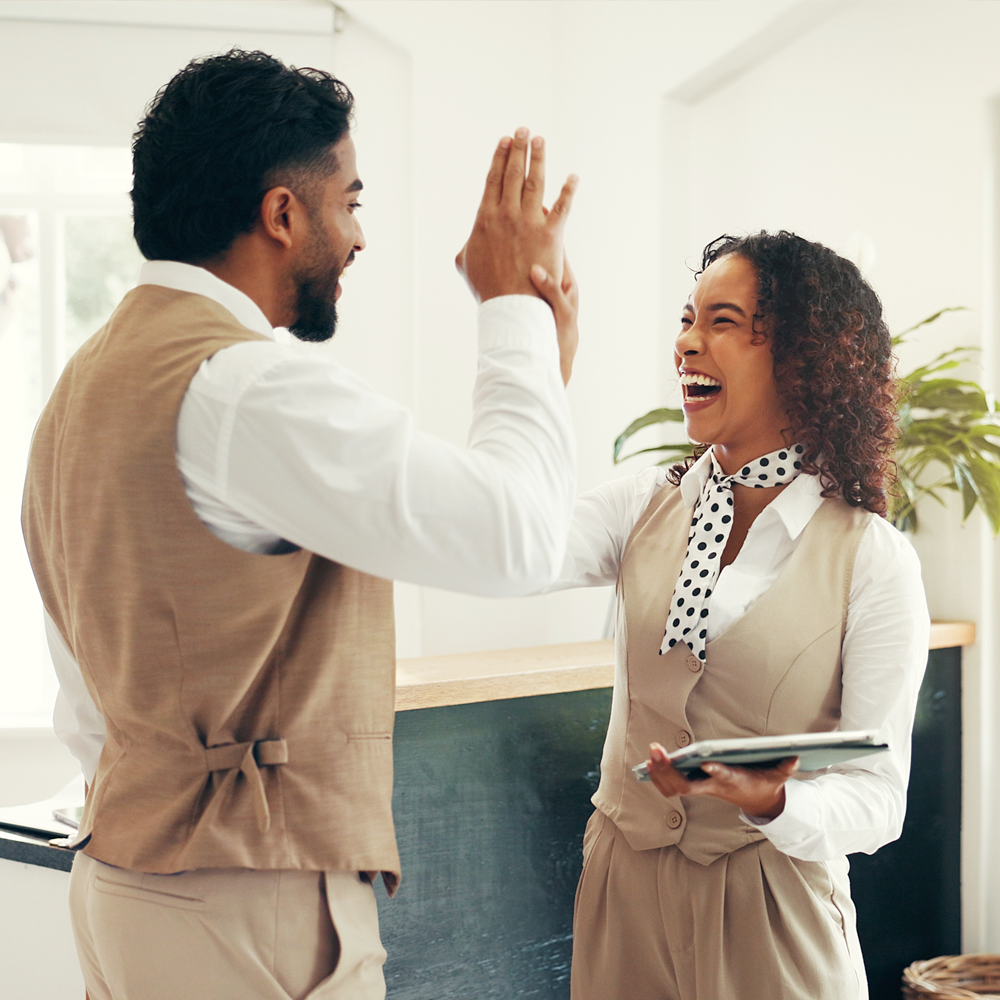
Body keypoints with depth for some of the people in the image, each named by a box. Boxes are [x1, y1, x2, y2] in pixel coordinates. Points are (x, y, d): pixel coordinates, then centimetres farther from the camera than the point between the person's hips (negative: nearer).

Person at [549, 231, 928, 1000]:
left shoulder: (873, 559, -9)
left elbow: (878, 795, -12)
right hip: (624, 885, 4)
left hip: (770, 908, -3)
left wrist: (771, 802, -32)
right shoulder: (648, 508, 1)